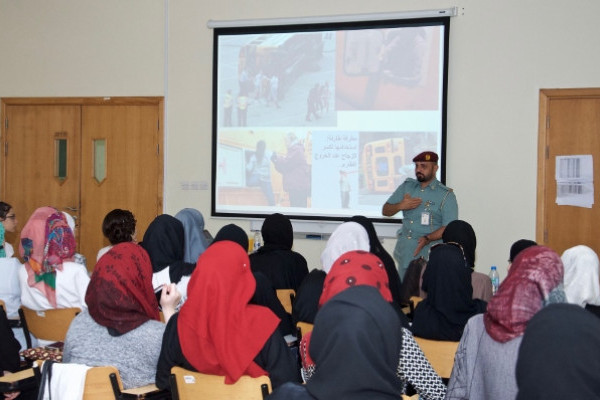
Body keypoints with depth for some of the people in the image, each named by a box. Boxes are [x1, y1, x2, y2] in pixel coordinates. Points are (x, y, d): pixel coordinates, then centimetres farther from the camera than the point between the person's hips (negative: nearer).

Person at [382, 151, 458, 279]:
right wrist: (401, 206, -6)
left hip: (429, 254, -4)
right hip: (405, 253, 5)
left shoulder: (446, 195, -2)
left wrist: (427, 239, -25)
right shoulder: (406, 186, 13)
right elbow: (385, 211, 16)